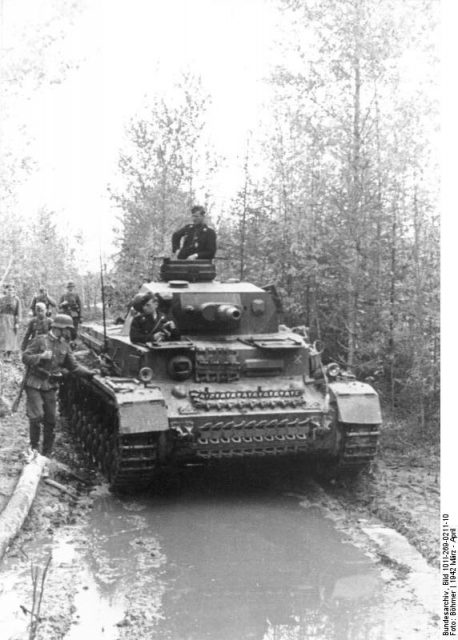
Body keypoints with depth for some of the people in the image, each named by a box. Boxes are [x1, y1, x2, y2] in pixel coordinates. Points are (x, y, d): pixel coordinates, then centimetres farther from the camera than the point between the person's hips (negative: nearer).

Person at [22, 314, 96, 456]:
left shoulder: (64, 346, 8)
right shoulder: (40, 340, -7)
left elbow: (74, 366, 11)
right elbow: (25, 357, -10)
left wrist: (89, 372, -2)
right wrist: (41, 356, -25)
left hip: (50, 386, 5)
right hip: (34, 385, -5)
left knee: (50, 420, 5)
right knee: (37, 416, -13)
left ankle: (47, 453, 17)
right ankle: (34, 447, 6)